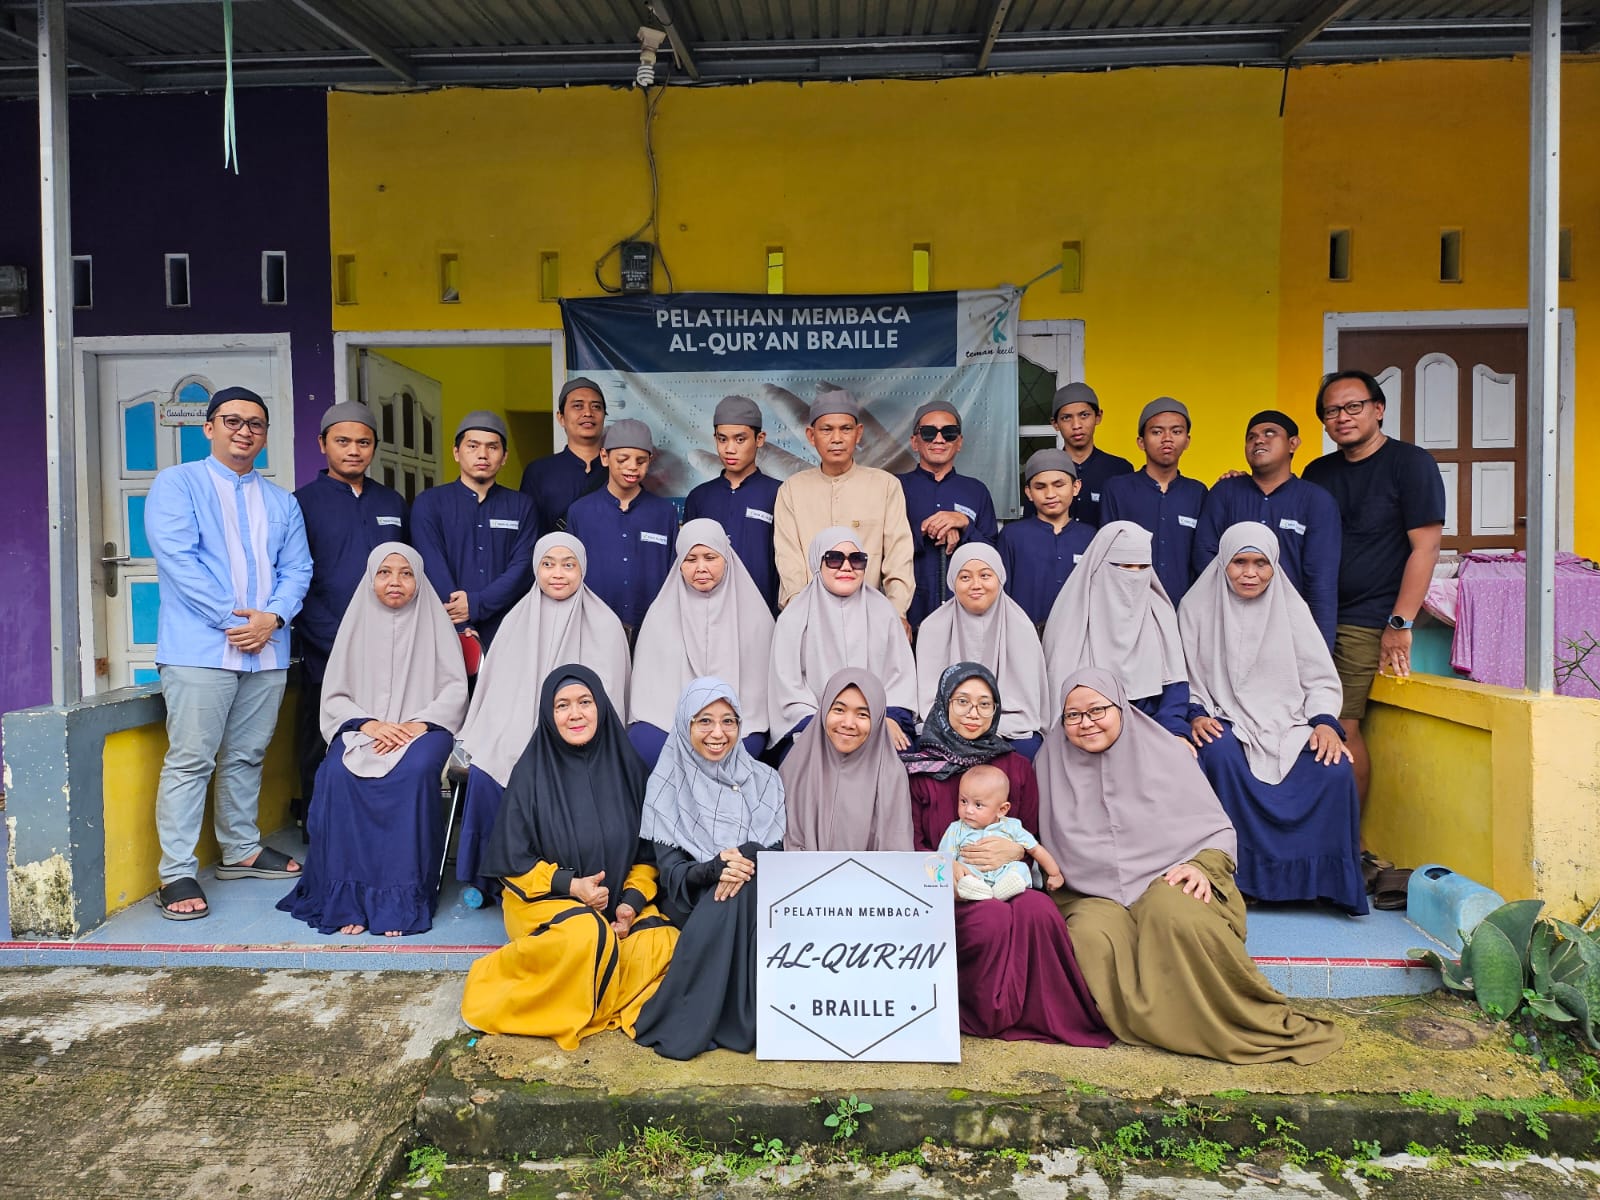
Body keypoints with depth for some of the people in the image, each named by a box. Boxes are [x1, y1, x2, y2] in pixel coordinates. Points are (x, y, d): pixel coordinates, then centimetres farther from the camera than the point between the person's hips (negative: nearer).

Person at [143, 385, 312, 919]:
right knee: (190, 759, -5)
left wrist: (272, 617, -9)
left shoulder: (281, 502, 17)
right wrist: (231, 616, -15)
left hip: (268, 650, 5)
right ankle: (177, 874, 0)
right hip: (200, 648, -5)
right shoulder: (177, 484, 3)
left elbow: (297, 568, 10)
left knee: (247, 756, 13)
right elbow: (176, 558, -10)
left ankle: (241, 851, 25)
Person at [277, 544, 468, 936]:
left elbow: (456, 690, 1)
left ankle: (403, 898, -29)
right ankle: (346, 897, -24)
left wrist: (417, 725, -16)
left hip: (423, 728, -2)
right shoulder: (357, 623, 12)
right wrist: (368, 724, -11)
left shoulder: (434, 623, 7)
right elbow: (333, 697, 9)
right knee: (338, 774, -30)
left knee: (414, 772, -34)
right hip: (362, 729, 2)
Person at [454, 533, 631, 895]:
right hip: (517, 734, 3)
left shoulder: (604, 625, 1)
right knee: (485, 772, -23)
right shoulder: (518, 619, 12)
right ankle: (493, 875, -4)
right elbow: (500, 689, 12)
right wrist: (481, 743, -2)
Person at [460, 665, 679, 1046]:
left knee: (665, 946, -25)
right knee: (586, 935, -36)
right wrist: (569, 884, -18)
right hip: (543, 898, -3)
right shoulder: (532, 772, -9)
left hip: (617, 900, 3)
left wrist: (633, 899, -10)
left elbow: (647, 847, 6)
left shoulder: (626, 765, -1)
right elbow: (513, 860, -5)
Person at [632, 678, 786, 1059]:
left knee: (741, 894, -33)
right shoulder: (667, 784, 0)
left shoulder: (764, 780, 6)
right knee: (724, 899, -34)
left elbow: (776, 852, -2)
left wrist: (749, 859, -26)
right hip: (691, 904, -1)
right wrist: (712, 870, -28)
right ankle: (685, 1027, -23)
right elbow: (669, 867, -7)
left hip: (753, 894, 1)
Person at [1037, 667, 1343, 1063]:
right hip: (1092, 898, 1)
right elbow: (1038, 842, 14)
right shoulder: (1051, 763, 9)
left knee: (1173, 913, -36)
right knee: (1091, 939, -33)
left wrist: (1203, 867, -13)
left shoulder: (1163, 752, 4)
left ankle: (1266, 1024, -20)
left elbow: (1218, 829, 6)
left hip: (1168, 883, -1)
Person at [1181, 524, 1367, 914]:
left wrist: (1324, 722, -10)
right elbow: (1185, 677, 3)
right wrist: (1196, 715, -16)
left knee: (1335, 769, -28)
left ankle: (1325, 879, -9)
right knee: (1222, 759, -37)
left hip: (1289, 719, 2)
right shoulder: (1198, 608, 6)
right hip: (1225, 722, -2)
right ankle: (1239, 872, -22)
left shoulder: (1291, 607, 10)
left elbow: (1320, 678, 8)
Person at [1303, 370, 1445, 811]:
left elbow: (1425, 546, -7)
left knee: (1340, 729, -9)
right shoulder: (1318, 472, 15)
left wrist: (1400, 624, -13)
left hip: (1365, 624, -5)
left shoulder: (1411, 463, -1)